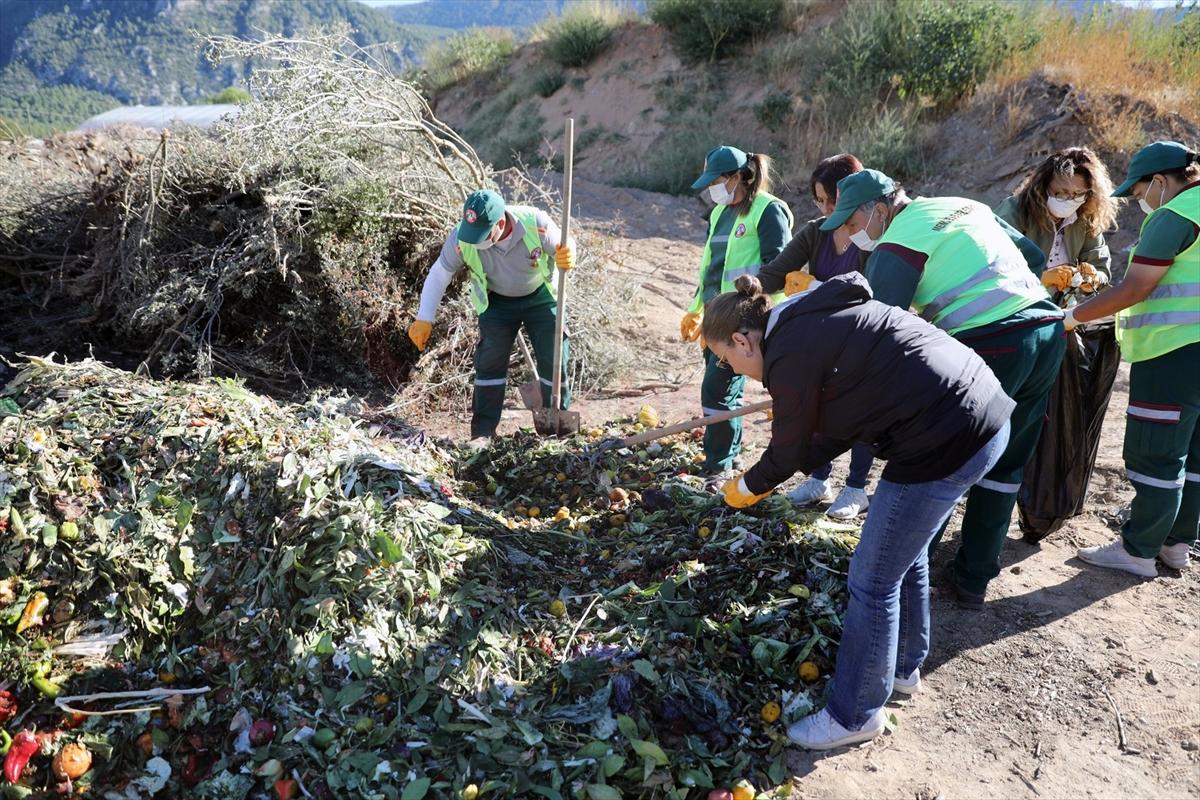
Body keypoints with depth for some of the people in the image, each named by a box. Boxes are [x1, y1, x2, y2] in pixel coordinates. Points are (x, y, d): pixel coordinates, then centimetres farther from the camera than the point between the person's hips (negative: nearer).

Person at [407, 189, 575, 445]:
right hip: (496, 301, 0)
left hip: (540, 297, 0)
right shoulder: (461, 236, -28)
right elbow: (439, 274, -15)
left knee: (553, 360, -2)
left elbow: (564, 246, -15)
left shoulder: (536, 224, -33)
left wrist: (567, 257, -41)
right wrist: (424, 319, -16)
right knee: (490, 362, -6)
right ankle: (483, 431, 2)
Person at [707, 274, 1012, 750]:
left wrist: (747, 487, 16)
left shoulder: (790, 351, -15)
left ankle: (854, 716, 21)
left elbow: (789, 452, -3)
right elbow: (840, 429, 19)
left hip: (946, 441, -10)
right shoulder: (813, 323, 15)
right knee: (905, 553, 25)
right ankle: (903, 668, 45)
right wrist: (770, 478, 19)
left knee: (872, 580, 3)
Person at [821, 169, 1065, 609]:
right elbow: (1033, 256, 24)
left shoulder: (898, 243, -7)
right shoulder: (968, 206, 18)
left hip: (989, 349, -8)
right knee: (1004, 466, 15)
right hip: (1048, 331, 8)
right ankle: (974, 580, 25)